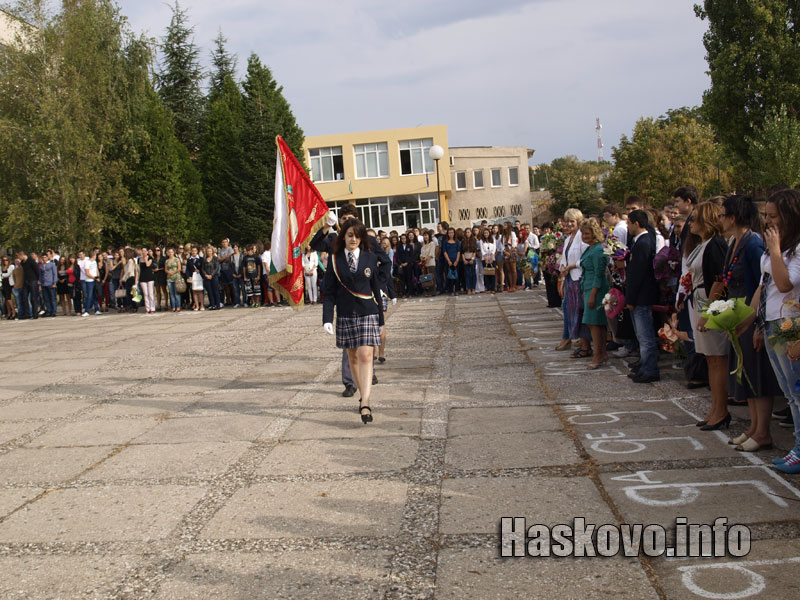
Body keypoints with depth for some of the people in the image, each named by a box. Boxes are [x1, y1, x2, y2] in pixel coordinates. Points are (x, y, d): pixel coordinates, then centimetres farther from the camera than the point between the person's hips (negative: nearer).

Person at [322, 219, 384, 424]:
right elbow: (328, 291, 1)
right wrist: (327, 318, -10)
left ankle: (365, 404, -17)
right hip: (345, 316, 2)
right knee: (353, 358, 9)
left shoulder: (370, 259, 3)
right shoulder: (335, 260, 2)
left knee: (365, 356, -12)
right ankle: (363, 395, 25)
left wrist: (380, 318, 9)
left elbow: (376, 289, 8)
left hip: (367, 314, -1)